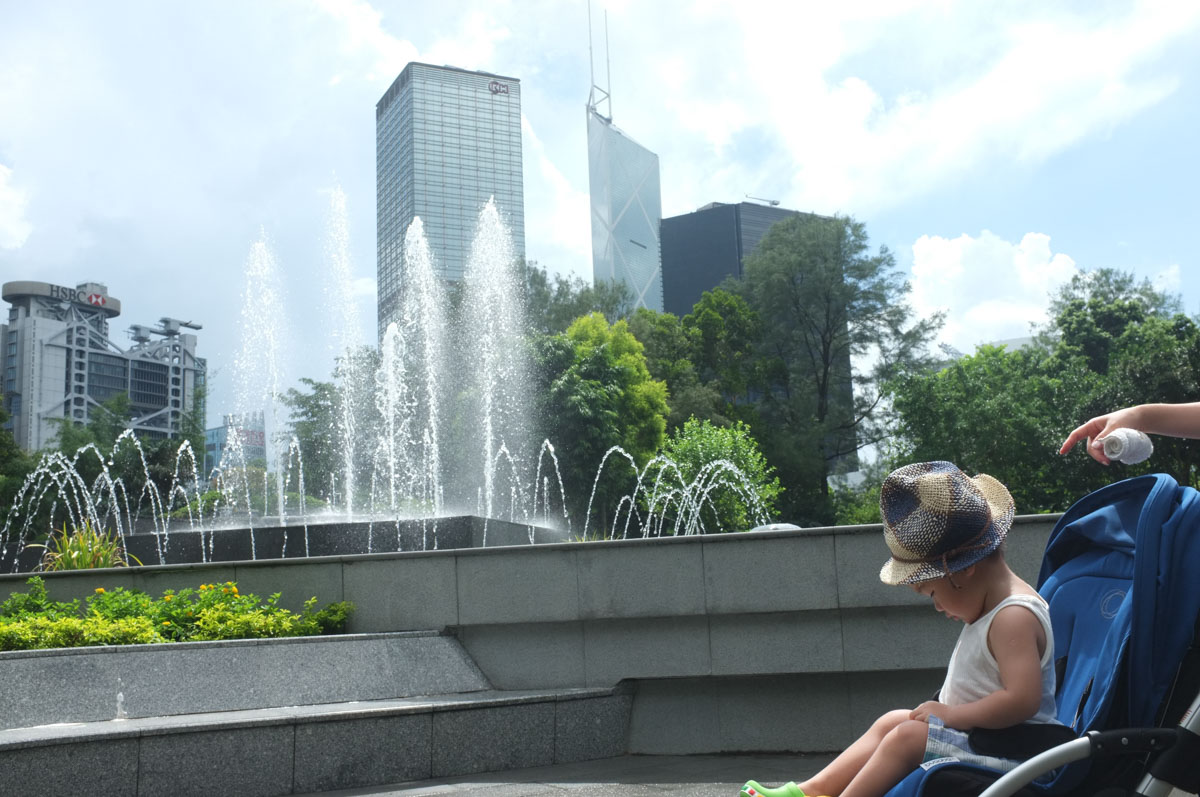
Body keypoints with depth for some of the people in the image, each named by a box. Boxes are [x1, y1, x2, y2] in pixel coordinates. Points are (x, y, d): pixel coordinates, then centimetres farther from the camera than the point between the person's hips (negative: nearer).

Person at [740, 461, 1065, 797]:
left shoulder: (1014, 617, -22)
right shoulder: (995, 608, 12)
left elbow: (1022, 700, -31)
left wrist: (952, 714, -23)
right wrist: (947, 711, 10)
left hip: (1004, 754, -11)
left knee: (907, 736, -19)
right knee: (892, 722, 11)